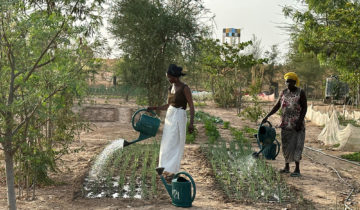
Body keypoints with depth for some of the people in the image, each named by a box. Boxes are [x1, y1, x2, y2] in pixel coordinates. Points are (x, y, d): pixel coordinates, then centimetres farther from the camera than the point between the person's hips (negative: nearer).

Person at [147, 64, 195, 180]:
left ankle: (173, 171, -1)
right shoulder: (170, 88, 10)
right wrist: (155, 108, 9)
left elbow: (191, 107, -13)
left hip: (179, 118, -8)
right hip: (169, 117, 8)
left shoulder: (185, 88, -13)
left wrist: (191, 122, -21)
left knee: (174, 145, -7)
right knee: (168, 144, 9)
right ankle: (169, 169, 18)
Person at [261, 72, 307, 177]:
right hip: (285, 124, 5)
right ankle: (287, 167, 21)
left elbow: (304, 108, -7)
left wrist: (300, 121, -17)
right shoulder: (283, 93, 10)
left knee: (296, 144, -6)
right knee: (286, 145, 10)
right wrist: (267, 116, 1)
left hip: (297, 124, -5)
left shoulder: (301, 92, -4)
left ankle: (297, 169, -2)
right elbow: (277, 106, 10)